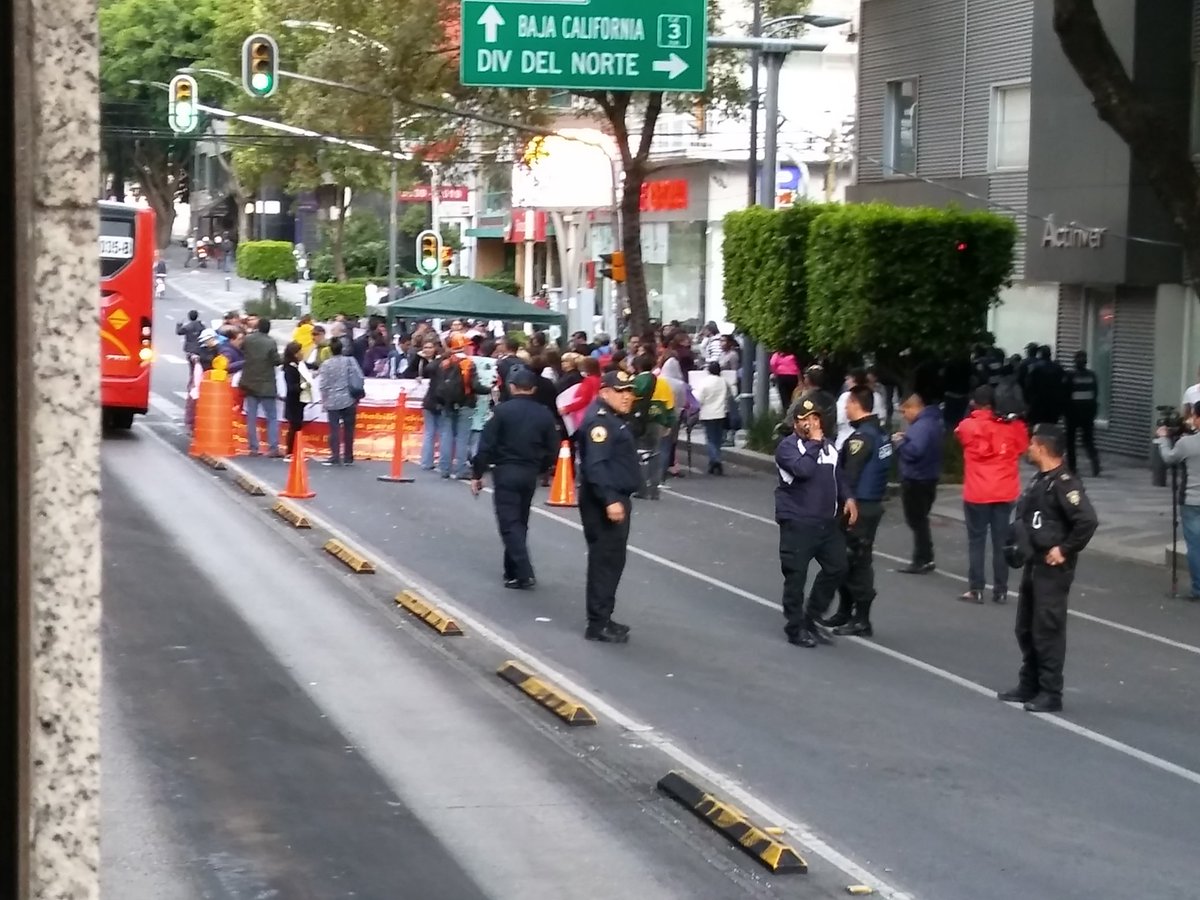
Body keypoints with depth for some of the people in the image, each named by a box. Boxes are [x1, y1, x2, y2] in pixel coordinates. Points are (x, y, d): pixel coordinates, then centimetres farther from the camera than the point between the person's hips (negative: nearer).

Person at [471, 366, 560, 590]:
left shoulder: (503, 410, -8)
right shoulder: (544, 414, 3)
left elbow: (486, 444, -10)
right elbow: (552, 450, 6)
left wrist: (477, 473, -3)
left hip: (505, 472, -4)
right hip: (530, 474, 4)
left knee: (509, 523, -4)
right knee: (520, 522, 16)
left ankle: (523, 573, -14)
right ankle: (513, 571, 20)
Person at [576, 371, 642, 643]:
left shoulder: (612, 418, 17)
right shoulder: (600, 421, -17)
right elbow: (595, 465, -27)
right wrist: (610, 500, -33)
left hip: (614, 499, 11)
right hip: (603, 502, -11)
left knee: (612, 560, 16)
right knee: (605, 560, -8)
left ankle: (603, 619, 24)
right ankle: (598, 624, -5)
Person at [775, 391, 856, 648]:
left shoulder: (828, 445, 11)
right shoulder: (787, 446, -10)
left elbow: (837, 475, 22)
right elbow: (803, 469, -28)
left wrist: (847, 498, 6)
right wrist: (813, 442, -19)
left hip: (828, 521, 7)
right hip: (797, 523, -7)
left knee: (836, 567, 11)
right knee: (796, 575, -2)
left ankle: (812, 617, 25)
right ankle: (795, 628, 10)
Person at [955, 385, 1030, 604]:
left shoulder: (967, 426, -6)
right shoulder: (1013, 426, -2)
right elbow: (1023, 446, 13)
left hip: (976, 494, -2)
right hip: (1004, 493, 2)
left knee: (976, 541, 6)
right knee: (1001, 541, 7)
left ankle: (975, 590, 5)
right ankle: (1000, 590, 9)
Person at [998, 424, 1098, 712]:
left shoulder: (1064, 483, -18)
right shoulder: (1039, 480, 12)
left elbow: (1088, 521, -26)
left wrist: (1065, 550, -20)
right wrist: (1018, 544, 7)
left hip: (1052, 567, -10)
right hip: (1033, 564, 10)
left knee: (1048, 630, -5)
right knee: (1026, 628, 15)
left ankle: (1051, 693, 2)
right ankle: (1029, 686, 26)